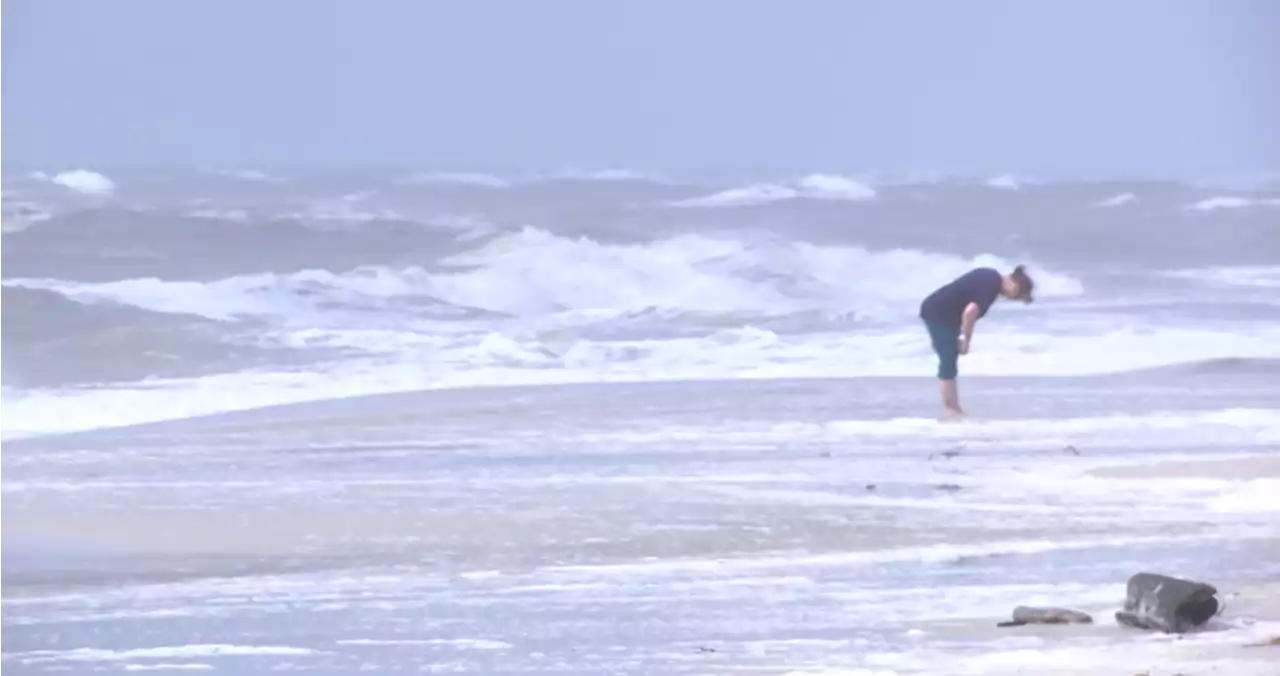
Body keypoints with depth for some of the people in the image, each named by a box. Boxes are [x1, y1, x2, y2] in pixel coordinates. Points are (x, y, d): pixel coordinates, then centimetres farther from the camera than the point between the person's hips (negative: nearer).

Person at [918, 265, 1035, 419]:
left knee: (949, 362, 14)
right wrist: (966, 341, -18)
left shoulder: (992, 278, 10)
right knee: (948, 363, -5)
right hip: (939, 314, -10)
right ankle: (952, 411, -2)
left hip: (936, 311, 10)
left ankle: (954, 409, 19)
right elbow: (970, 312, -32)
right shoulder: (991, 287, -21)